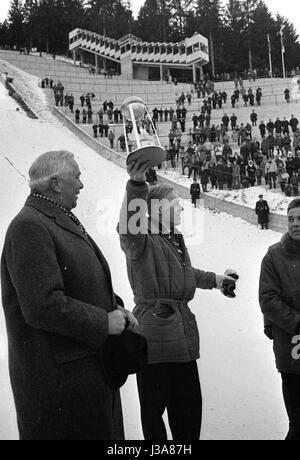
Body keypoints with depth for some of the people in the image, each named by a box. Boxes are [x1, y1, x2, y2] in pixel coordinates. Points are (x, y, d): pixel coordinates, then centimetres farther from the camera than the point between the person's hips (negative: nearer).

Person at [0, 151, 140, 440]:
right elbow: (43, 306, -27)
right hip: (57, 375, -10)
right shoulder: (29, 227, -19)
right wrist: (104, 322, -19)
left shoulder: (63, 221, 15)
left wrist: (115, 306, 5)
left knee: (101, 430, 19)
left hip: (90, 365, 10)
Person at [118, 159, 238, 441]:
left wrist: (214, 280, 48)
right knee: (154, 404, 0)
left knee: (188, 403, 19)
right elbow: (129, 225, -37)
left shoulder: (174, 240, 16)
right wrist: (136, 185, -52)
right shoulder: (141, 240, -12)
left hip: (183, 332, 9)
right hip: (155, 330, -9)